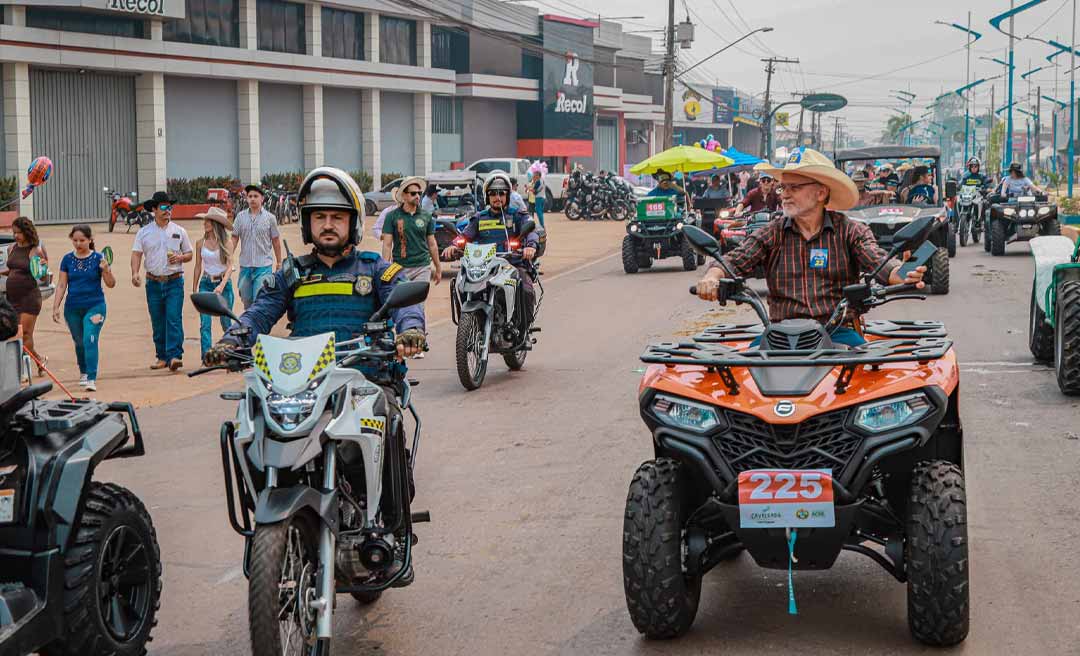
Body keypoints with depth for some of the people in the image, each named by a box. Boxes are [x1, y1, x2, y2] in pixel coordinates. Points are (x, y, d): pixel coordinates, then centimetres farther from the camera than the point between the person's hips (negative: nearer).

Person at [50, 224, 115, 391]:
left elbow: (111, 284, -5)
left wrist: (106, 270, -24)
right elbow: (61, 285, 7)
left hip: (94, 306, -4)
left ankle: (91, 379, -18)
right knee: (79, 342, 15)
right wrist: (56, 307, 2)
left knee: (90, 340, -16)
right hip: (72, 308, 4)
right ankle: (83, 373, 37)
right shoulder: (68, 259, 4)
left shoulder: (98, 258, -5)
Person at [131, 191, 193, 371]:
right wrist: (135, 273, -17)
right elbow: (136, 254, -1)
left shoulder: (179, 231, 6)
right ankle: (162, 357, 17)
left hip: (174, 282, -1)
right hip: (153, 282, 2)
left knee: (174, 319, -13)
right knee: (157, 322, 7)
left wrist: (180, 258, -10)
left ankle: (175, 356, -17)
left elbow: (189, 254, 12)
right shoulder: (144, 232, 5)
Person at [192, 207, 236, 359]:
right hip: (206, 283, 2)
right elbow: (198, 267, 11)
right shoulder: (201, 243, 3)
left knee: (225, 322, 7)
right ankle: (206, 357, -10)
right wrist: (194, 289, 12)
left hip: (224, 283, -2)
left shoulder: (226, 243, -6)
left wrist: (222, 285, -25)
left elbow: (230, 266, -11)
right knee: (205, 322, -9)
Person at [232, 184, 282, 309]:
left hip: (263, 266, -3)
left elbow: (275, 241, 6)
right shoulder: (241, 216, 4)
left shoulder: (270, 218, 0)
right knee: (246, 301, 12)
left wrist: (279, 262, 9)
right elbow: (234, 238, 5)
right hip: (245, 266, 3)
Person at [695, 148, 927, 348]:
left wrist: (904, 275, -29)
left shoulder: (850, 231, 8)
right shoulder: (772, 234, 12)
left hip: (838, 332, 0)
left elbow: (880, 264, -5)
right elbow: (733, 262, 2)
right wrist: (711, 278, -22)